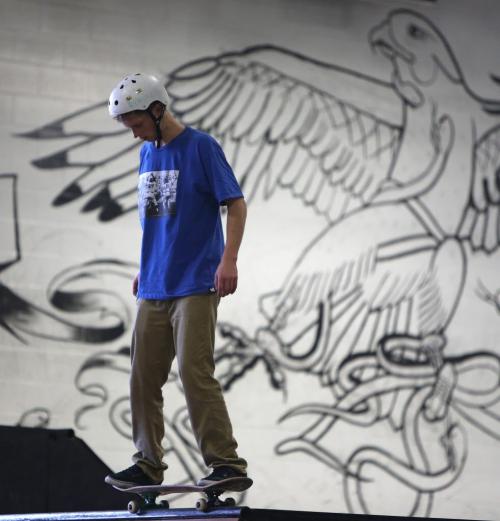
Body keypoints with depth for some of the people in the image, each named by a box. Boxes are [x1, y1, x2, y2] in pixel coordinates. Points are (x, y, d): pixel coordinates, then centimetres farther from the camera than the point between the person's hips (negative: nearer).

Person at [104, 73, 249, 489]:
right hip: (153, 288, 7)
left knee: (194, 372, -12)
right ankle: (148, 466, 14)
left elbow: (236, 204, -9)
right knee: (144, 377, 6)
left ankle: (227, 463, -8)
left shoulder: (201, 147, -7)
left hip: (196, 284, -7)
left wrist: (229, 260, -18)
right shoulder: (148, 153, 14)